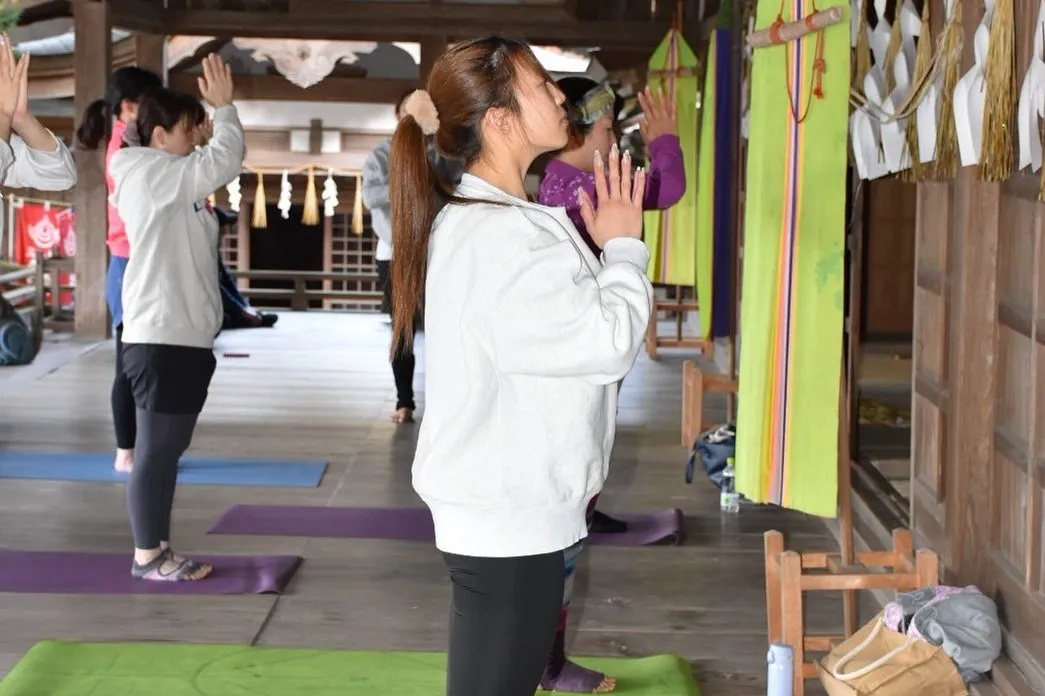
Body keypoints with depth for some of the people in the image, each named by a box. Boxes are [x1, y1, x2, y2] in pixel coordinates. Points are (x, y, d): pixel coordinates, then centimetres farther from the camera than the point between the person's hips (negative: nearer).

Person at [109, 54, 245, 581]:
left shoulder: (170, 183, 21)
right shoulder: (150, 174, -11)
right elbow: (224, 161, -21)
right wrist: (224, 107, -9)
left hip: (180, 335, 10)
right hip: (161, 338, -10)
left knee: (167, 450, 13)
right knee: (156, 450, -4)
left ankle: (157, 548, 20)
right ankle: (147, 556, 2)